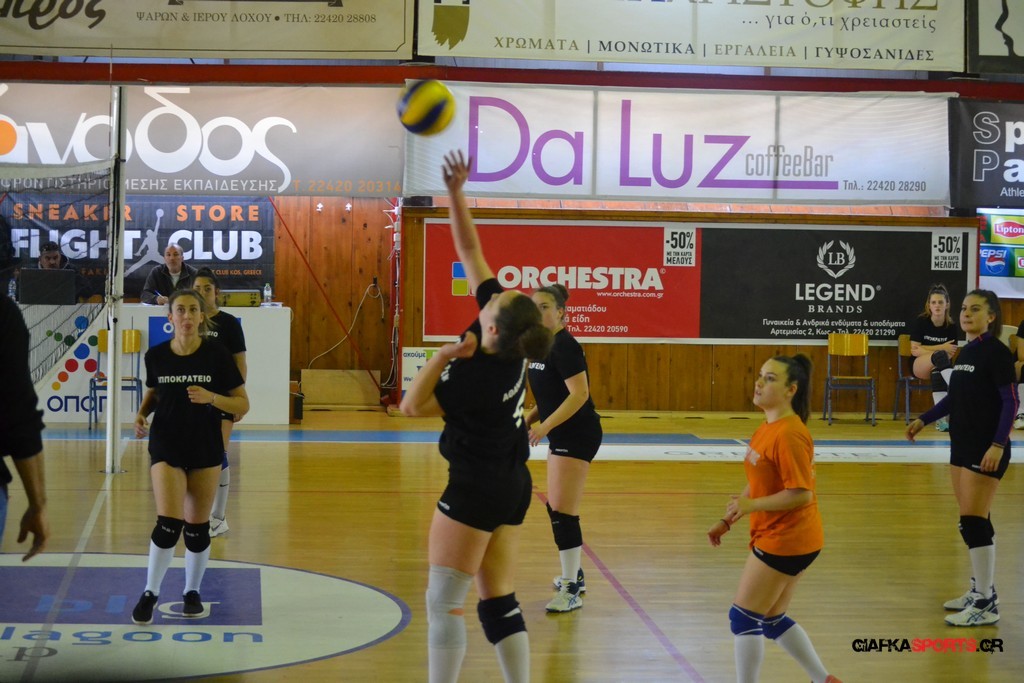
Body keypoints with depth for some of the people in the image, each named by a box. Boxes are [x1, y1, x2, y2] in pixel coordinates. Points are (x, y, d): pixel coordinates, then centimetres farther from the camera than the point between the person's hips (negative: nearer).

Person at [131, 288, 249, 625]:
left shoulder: (217, 355, -8)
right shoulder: (156, 356, -3)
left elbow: (242, 404, -5)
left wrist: (211, 398, -22)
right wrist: (142, 414, -3)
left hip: (206, 449, 0)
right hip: (166, 448, 0)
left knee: (197, 527, 8)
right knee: (168, 523, -13)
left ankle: (192, 592, 27)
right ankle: (150, 593, 3)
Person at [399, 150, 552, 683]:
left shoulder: (477, 377, -23)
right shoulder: (512, 344, -5)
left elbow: (411, 407, -12)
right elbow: (469, 250, 1)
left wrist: (442, 357, -18)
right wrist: (456, 195, -2)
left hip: (475, 488, -8)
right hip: (513, 484, 8)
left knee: (443, 603, -2)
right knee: (499, 602, 12)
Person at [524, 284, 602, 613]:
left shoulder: (564, 346, -17)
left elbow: (579, 393, -25)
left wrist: (545, 425, -28)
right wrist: (529, 419, 8)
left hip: (577, 435, -10)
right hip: (562, 436, 10)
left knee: (562, 511, -11)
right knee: (555, 507, 18)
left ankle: (572, 591, -6)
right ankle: (574, 575, 33)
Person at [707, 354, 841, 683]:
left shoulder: (789, 434, -21)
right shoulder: (766, 429, 9)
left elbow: (801, 494, -25)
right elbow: (759, 484, 17)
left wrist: (751, 505, -24)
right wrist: (728, 520, 13)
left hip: (785, 540, -10)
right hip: (778, 538, 10)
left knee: (743, 617, -1)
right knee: (773, 619, 18)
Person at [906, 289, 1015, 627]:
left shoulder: (997, 352, -13)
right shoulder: (965, 352, 11)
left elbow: (1010, 401, -17)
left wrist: (998, 445, -25)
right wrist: (924, 420, 23)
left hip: (986, 450, -8)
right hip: (962, 446, 8)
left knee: (973, 522, -9)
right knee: (973, 522, 13)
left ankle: (986, 605, -4)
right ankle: (980, 590, 23)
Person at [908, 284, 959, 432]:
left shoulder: (951, 326, -2)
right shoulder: (920, 322, -7)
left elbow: (950, 354, -5)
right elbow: (914, 350, -12)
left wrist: (924, 350, -16)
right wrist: (941, 348, -16)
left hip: (940, 367, 2)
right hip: (919, 366, -2)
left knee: (937, 375, -38)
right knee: (940, 356, -37)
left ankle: (941, 418, -41)